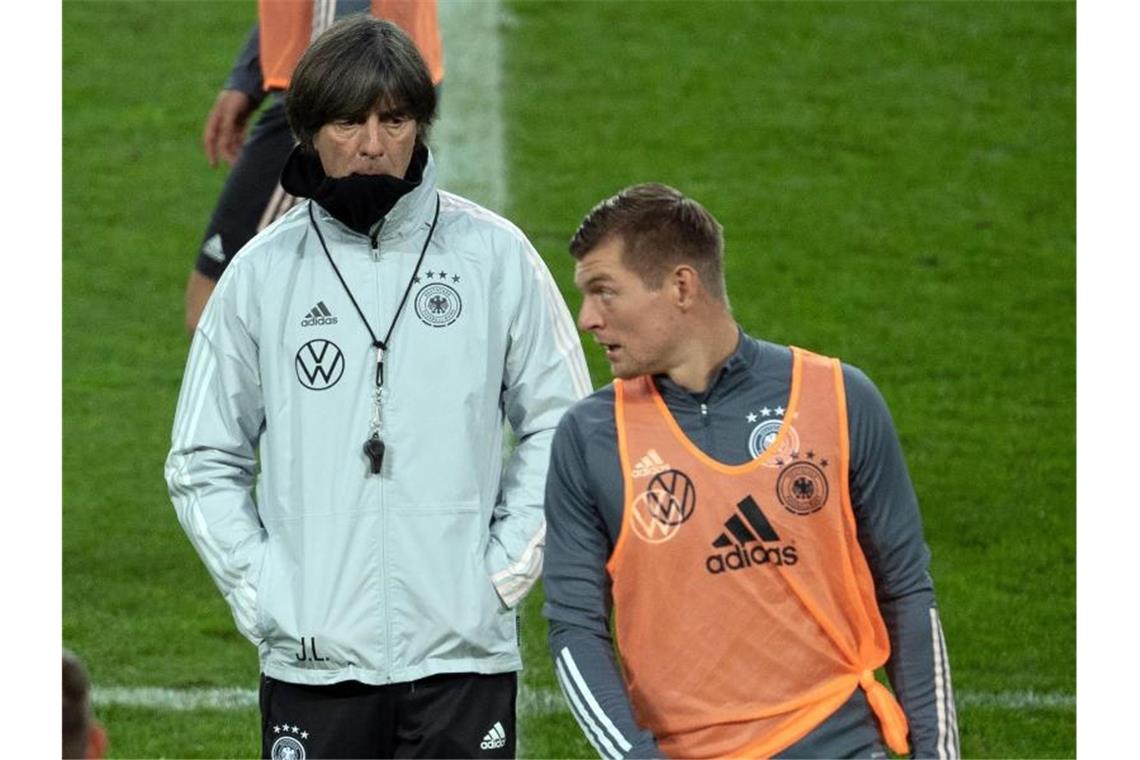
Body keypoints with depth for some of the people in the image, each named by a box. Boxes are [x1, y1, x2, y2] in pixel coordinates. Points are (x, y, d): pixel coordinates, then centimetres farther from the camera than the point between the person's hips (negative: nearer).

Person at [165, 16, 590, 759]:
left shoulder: (496, 256, 3)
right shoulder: (262, 273, 5)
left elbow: (560, 429, 6)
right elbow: (204, 461, 10)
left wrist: (505, 570, -3)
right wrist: (259, 589, -1)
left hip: (462, 651, -1)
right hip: (312, 661, 1)